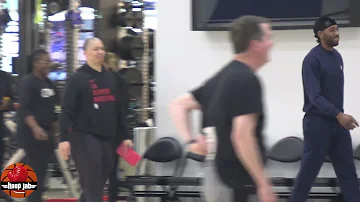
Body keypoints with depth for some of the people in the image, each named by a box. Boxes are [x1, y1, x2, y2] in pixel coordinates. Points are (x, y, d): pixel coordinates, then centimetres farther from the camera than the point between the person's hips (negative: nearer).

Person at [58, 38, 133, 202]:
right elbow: (67, 111, -8)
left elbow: (118, 110, 20)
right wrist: (64, 138, -17)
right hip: (85, 137, -6)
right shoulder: (77, 79, -3)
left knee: (97, 185, 10)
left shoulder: (111, 78, 16)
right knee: (93, 186, -9)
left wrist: (125, 136, 18)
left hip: (108, 138, 6)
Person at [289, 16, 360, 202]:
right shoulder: (312, 59, -14)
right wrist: (338, 115, -28)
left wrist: (340, 116, 15)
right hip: (318, 122, -7)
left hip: (338, 122, 7)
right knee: (308, 172, 0)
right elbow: (315, 96, -21)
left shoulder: (337, 56, 10)